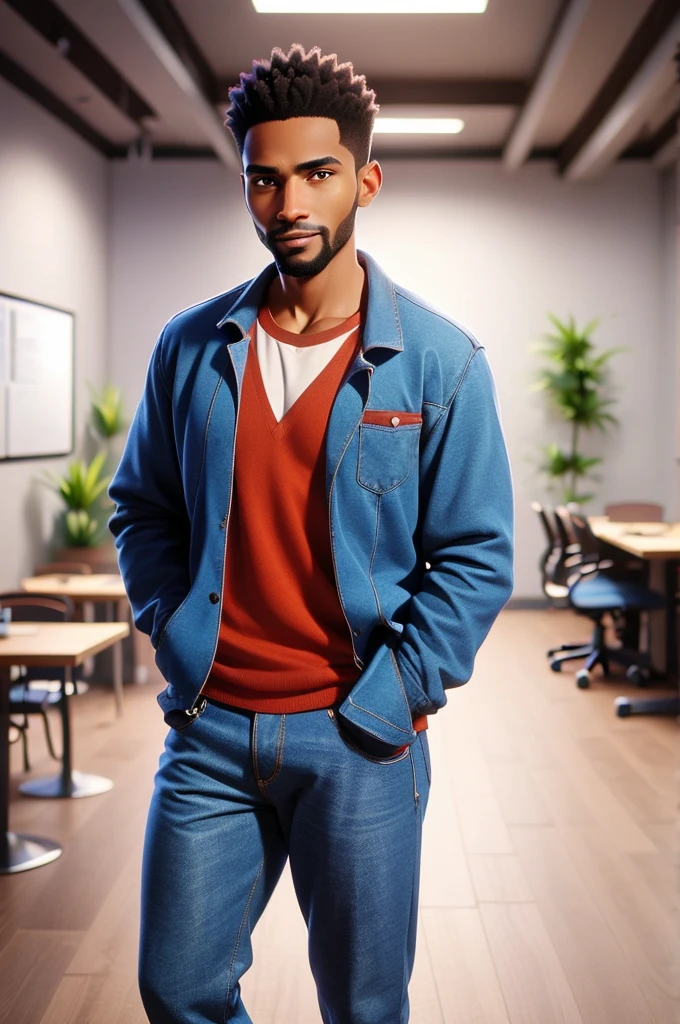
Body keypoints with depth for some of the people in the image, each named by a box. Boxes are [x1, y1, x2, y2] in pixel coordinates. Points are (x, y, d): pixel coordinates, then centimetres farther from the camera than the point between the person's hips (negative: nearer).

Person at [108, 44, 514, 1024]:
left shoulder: (439, 360, -6)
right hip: (209, 728, 3)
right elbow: (143, 510, 12)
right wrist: (177, 639, 1)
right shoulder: (191, 347, 2)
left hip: (359, 739, -2)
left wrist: (390, 698, -9)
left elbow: (477, 557, -5)